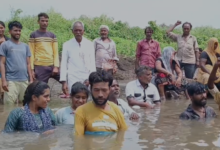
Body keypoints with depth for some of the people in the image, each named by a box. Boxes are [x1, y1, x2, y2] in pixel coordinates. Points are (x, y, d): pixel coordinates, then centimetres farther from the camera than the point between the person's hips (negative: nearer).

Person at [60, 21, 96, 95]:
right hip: (73, 78, -1)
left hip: (87, 78, 2)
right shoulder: (67, 45, 4)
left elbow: (92, 63, 8)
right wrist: (64, 81, -2)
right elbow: (63, 64, 4)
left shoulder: (89, 44, 7)